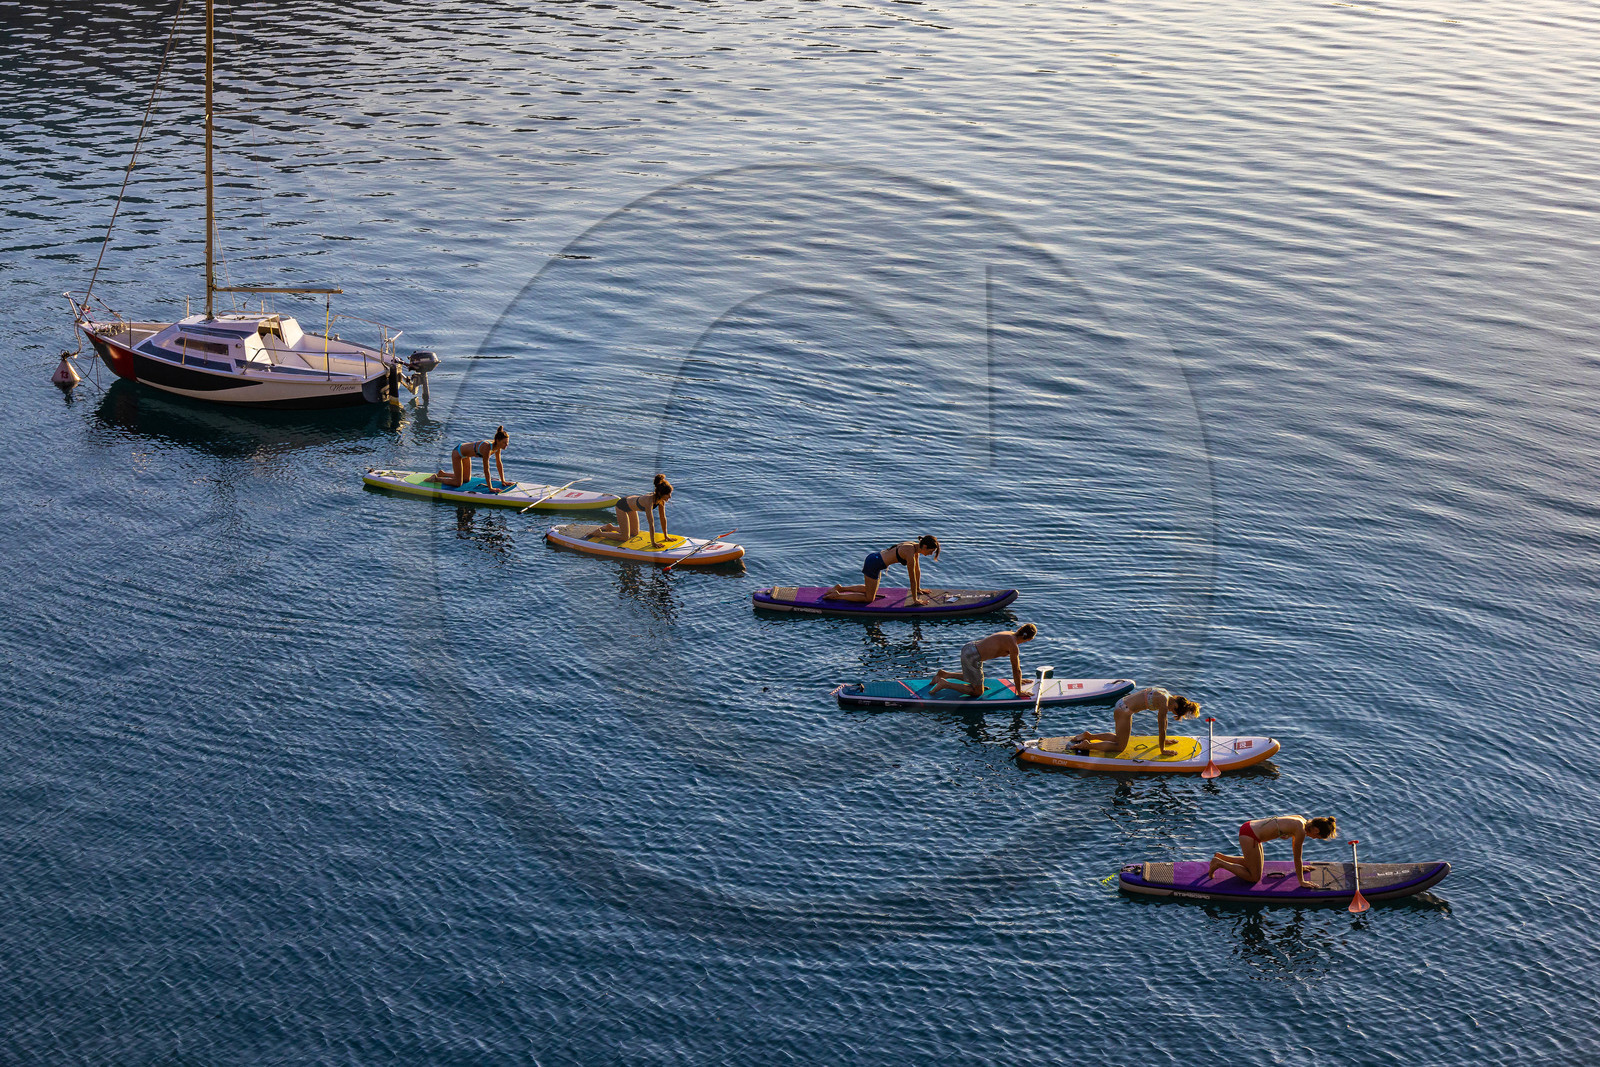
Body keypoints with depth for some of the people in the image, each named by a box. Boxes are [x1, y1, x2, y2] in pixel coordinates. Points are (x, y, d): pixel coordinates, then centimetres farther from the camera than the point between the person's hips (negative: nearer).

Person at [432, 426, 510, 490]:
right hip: (457, 453, -9)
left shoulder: (497, 447, -14)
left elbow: (499, 464, 0)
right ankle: (435, 478, 11)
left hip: (465, 454, 9)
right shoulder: (487, 447, -38)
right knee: (457, 483, -8)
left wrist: (503, 481, 3)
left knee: (467, 479, 19)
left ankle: (442, 473, 34)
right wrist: (490, 488, -32)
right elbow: (486, 470, -35)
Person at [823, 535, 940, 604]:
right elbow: (912, 578, -18)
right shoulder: (910, 553, -25)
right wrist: (915, 600, -10)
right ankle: (837, 595, 2)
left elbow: (917, 570, 17)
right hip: (873, 564, -10)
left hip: (874, 558, 10)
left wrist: (918, 589, 26)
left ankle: (840, 588, 28)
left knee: (870, 590, 28)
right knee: (869, 599, 2)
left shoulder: (915, 547, 3)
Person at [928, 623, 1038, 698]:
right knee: (977, 692, 0)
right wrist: (1019, 692, -1)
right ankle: (945, 684, -5)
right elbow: (1017, 670, -10)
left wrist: (1018, 679, 38)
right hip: (972, 656, -10)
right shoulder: (1013, 646, -16)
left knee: (974, 678, 34)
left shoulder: (1010, 635, 13)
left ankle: (944, 674, 26)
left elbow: (1016, 663, 27)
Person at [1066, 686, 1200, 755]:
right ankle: (1087, 745, -3)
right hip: (1124, 710, -10)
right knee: (1120, 746, 1)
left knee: (1119, 738, 27)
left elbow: (1163, 719, 24)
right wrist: (1162, 749, -1)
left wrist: (1164, 739, 33)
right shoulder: (1164, 704, -19)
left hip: (1122, 704, 10)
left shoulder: (1167, 696, 10)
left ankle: (1088, 736, 22)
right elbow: (1162, 728, -11)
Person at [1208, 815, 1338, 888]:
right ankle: (1219, 864, 4)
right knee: (1254, 877, 3)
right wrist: (1301, 882, 0)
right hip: (1249, 836, -10)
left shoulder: (1301, 820, 7)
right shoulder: (1301, 831, -19)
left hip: (1249, 827, 10)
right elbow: (1297, 857, -11)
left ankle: (1219, 857, 27)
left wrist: (1299, 867, 35)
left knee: (1253, 865, 28)